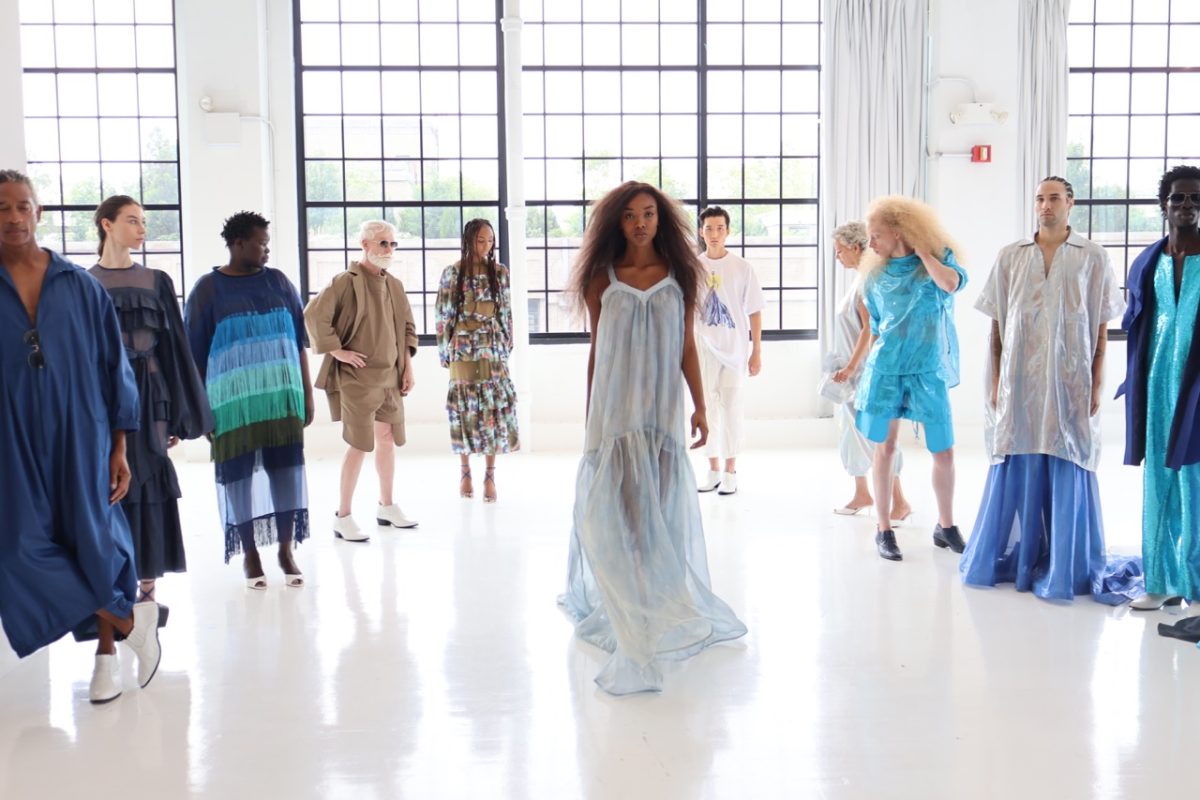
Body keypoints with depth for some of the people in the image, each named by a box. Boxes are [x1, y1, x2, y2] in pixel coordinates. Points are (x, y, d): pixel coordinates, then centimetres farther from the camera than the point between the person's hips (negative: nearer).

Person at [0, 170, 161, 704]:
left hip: (80, 440, 0)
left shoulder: (82, 288, 2)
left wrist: (119, 447, 0)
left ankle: (106, 652, 23)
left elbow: (114, 369, 4)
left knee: (93, 544, 3)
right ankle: (130, 619, 10)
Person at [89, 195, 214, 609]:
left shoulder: (157, 282, 7)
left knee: (148, 483, 1)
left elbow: (174, 348, 7)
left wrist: (177, 415, 3)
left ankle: (147, 584, 8)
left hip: (147, 392, 1)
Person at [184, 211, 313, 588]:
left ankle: (286, 550, 15)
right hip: (233, 404, -2)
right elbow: (195, 355, 1)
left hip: (282, 399, 2)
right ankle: (250, 553, 17)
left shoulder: (278, 282, 9)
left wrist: (307, 393, 7)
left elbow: (298, 341, 10)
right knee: (240, 476, 4)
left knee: (286, 471, 3)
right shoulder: (209, 289, 0)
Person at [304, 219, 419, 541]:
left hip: (390, 377, 7)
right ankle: (342, 517, 3)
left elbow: (407, 327, 18)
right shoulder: (346, 281, -12)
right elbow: (313, 314, -20)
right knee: (360, 445, -7)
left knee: (388, 440, 14)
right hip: (356, 377, -7)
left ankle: (386, 507, 30)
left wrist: (408, 367, 11)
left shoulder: (394, 285, 10)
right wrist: (337, 351, -17)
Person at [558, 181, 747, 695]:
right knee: (613, 507, -4)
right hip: (614, 409, -1)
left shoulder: (678, 275, 5)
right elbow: (596, 350, 7)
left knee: (664, 507, 7)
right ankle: (623, 608, 3)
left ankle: (662, 602, 21)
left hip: (662, 407, 1)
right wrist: (590, 415, 7)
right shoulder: (602, 278, 3)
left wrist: (700, 405, 1)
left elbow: (687, 346, 6)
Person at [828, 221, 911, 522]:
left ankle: (900, 502, -4)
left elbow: (869, 329, -20)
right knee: (850, 432, 14)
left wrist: (851, 366, -20)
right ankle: (862, 494, 25)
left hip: (865, 371, -10)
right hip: (852, 371, 10)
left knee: (874, 435, -8)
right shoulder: (860, 279, 13)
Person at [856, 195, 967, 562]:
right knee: (885, 448, 3)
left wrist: (921, 250, -12)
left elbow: (951, 284, -22)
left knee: (944, 452, 2)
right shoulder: (877, 276, 6)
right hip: (886, 370, 1)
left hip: (929, 371, -1)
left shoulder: (939, 257, 1)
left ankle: (945, 525, 21)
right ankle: (883, 529, 13)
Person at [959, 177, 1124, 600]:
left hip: (1070, 385, -1)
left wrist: (1096, 386, -2)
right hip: (1020, 382, 1)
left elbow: (1101, 329, 2)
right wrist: (996, 383, 4)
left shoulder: (1093, 257, 2)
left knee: (1067, 474, 2)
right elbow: (997, 325, 7)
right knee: (1015, 471, 6)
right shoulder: (1010, 257, 6)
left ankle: (1065, 568, 12)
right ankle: (1010, 559, 20)